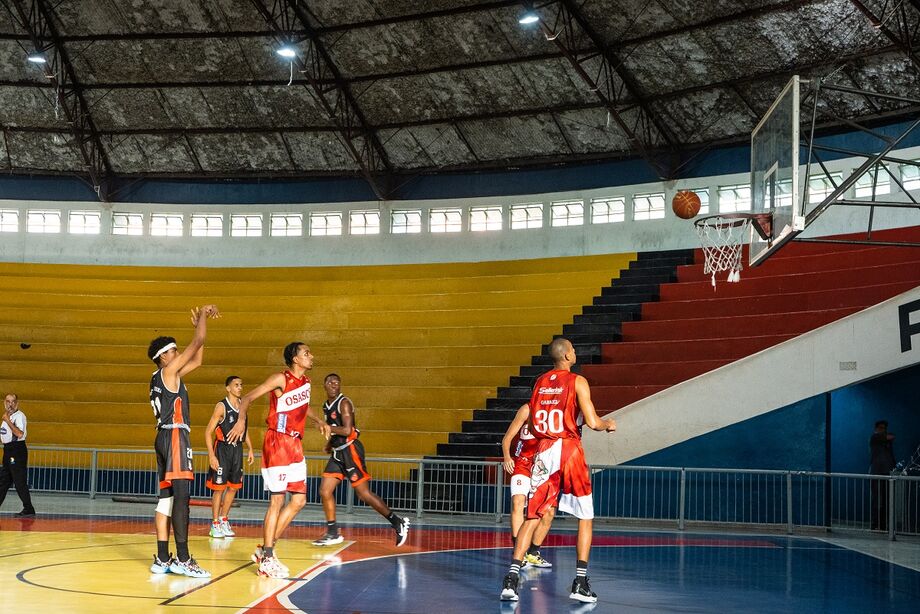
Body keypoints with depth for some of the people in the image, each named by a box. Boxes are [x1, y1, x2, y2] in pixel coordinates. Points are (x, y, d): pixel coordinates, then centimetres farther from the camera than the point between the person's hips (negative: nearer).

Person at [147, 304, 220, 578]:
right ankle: (182, 559, -18)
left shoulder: (164, 377, 21)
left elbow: (197, 360, 29)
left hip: (166, 437, 10)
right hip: (175, 436, -10)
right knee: (181, 496, -14)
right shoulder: (169, 371, -5)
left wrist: (198, 323, 28)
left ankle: (162, 559, 8)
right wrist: (204, 313, 5)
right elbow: (198, 342, -8)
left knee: (166, 498, 8)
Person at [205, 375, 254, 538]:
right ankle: (215, 525, 6)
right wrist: (211, 456, -19)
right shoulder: (221, 407, -13)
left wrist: (250, 449, 13)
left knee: (233, 487, 10)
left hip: (237, 449, 6)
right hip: (223, 449, -6)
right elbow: (208, 432, -13)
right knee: (219, 487, -3)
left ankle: (224, 520, 23)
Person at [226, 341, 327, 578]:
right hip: (277, 442, -8)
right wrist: (241, 420, -29)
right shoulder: (281, 379, -11)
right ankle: (267, 559, -2)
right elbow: (248, 398, -13)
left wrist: (318, 421, 20)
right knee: (277, 500, -8)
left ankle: (265, 549, 14)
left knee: (299, 500, 7)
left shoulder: (306, 382, 12)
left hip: (295, 445, 8)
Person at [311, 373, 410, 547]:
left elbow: (347, 430, -21)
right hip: (338, 453, 8)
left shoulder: (344, 403, -12)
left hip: (350, 450, -8)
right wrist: (330, 442, 14)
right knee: (325, 491, 3)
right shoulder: (326, 406, 14)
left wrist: (327, 428, -15)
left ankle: (398, 523, 2)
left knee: (364, 494, -8)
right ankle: (333, 533, 11)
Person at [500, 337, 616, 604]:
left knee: (533, 516, 5)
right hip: (570, 450, -4)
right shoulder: (577, 382, -5)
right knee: (585, 517, 9)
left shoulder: (539, 382, 11)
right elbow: (592, 422, -11)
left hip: (543, 451, 4)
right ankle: (580, 582, 4)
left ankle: (512, 577, -7)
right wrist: (608, 425, 10)